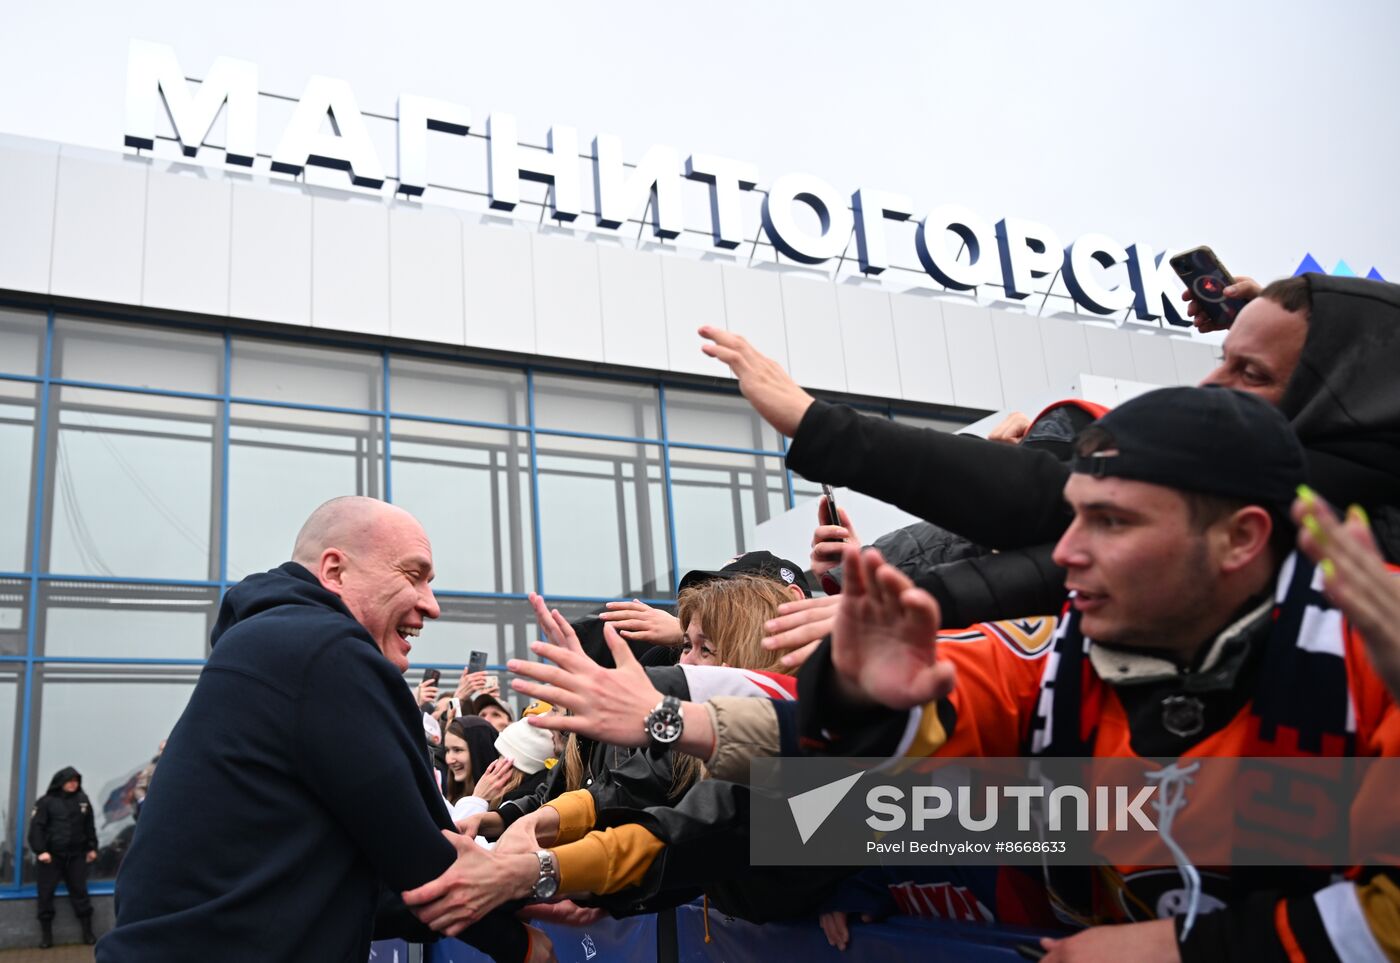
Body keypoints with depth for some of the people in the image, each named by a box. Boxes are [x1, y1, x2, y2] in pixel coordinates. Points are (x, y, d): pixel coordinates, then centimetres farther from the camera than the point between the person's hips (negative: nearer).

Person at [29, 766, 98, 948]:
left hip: (76, 855, 2)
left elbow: (89, 826, 12)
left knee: (80, 892, 6)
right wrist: (40, 850, -16)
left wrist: (91, 848, 10)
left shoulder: (83, 800, 7)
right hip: (50, 855, -2)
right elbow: (36, 827, -9)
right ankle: (46, 933, 14)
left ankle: (87, 931, 12)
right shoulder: (46, 801, -5)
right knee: (46, 893, 2)